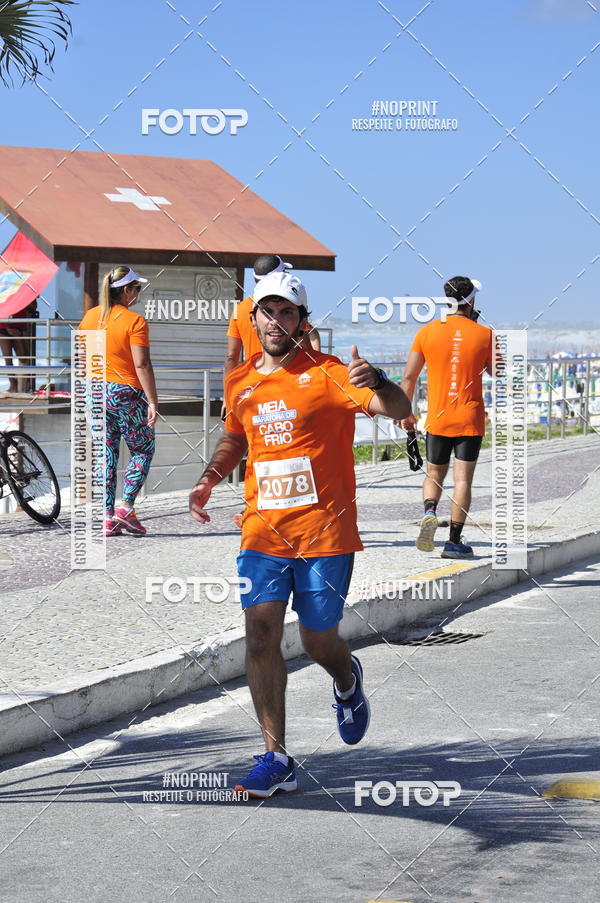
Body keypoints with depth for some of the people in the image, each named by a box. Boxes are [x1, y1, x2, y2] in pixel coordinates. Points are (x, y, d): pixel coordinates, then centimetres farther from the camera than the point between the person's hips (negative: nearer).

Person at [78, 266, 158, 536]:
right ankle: (126, 507, -3)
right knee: (142, 450, 10)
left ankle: (107, 518, 6)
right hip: (127, 393, -5)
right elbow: (142, 365, -15)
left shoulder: (90, 317, 7)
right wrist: (153, 401, -13)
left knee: (105, 455, 9)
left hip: (95, 392, 5)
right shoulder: (134, 321, -11)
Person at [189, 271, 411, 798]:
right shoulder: (240, 383, 10)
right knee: (261, 636, -9)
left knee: (318, 642, 5)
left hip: (325, 532, -3)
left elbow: (398, 409, -18)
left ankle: (348, 681, 43)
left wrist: (376, 383, -39)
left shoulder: (327, 374, -6)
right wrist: (209, 480, 13)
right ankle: (277, 760, -4)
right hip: (263, 531, 4)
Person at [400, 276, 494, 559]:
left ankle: (429, 512, -14)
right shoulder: (484, 335, -4)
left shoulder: (427, 332, -1)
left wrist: (405, 412, 11)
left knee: (434, 475, 15)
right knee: (463, 479, 2)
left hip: (438, 419, 1)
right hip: (471, 419, -1)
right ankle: (454, 541, -1)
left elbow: (409, 376, 0)